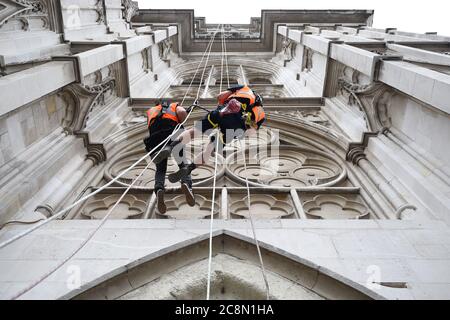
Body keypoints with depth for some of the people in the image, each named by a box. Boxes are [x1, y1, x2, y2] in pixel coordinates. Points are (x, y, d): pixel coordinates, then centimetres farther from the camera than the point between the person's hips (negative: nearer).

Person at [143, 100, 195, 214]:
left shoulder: (151, 110, 36)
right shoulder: (175, 106, 27)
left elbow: (150, 126, 23)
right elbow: (182, 112, 4)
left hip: (155, 139, 2)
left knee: (160, 169, 19)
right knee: (183, 165, 16)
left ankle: (159, 189, -10)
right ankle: (187, 183, -14)